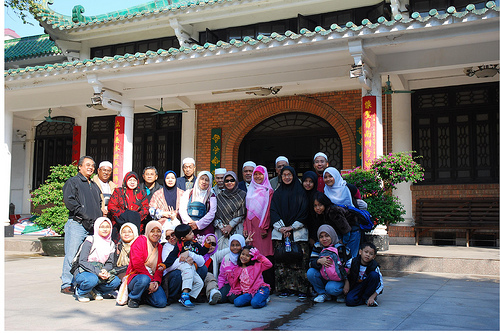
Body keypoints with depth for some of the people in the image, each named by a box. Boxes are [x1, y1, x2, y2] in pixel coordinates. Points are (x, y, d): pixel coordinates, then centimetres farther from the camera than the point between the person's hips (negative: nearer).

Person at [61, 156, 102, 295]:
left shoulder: (95, 186, 25)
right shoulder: (73, 182, 4)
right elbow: (69, 201, -9)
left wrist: (99, 219, 9)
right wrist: (85, 216, -15)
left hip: (93, 226, 6)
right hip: (77, 224, -6)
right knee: (72, 255, -7)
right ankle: (67, 284, 1)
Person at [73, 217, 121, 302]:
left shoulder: (111, 244, 9)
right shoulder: (90, 241, -9)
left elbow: (110, 263, 8)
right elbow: (82, 261, -15)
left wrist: (105, 270, -17)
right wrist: (97, 272, -26)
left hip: (100, 272, 5)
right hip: (83, 272, -5)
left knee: (116, 281, -22)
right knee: (92, 279, -38)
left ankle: (97, 291, 3)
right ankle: (80, 292, -6)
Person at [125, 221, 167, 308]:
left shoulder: (159, 247, 16)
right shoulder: (141, 240, -3)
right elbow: (137, 264, -14)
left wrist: (156, 281, -12)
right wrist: (150, 281, -20)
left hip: (152, 279, 5)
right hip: (136, 276, -5)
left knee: (162, 302, -18)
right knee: (144, 279, -41)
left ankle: (143, 297, 13)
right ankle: (133, 298, -9)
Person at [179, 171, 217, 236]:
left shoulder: (211, 196, 8)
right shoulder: (188, 193, 12)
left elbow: (211, 214, -1)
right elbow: (182, 210, 6)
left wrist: (197, 224, -9)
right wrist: (189, 222, -9)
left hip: (205, 228, -1)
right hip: (188, 227, 1)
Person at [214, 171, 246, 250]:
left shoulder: (242, 195, 5)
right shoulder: (219, 196, 11)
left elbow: (241, 214, -1)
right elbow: (215, 215, 7)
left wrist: (230, 226, -8)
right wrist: (221, 227, -7)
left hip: (237, 230, -2)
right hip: (221, 230, 2)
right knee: (222, 248, -5)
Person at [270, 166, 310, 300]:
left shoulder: (300, 193, 7)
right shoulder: (277, 193, 15)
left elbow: (304, 213, 0)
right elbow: (273, 212, 6)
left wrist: (291, 227, -8)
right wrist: (281, 227, -8)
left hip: (298, 232, -2)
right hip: (280, 232, 2)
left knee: (299, 262, -7)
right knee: (281, 262, -3)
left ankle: (301, 289, -3)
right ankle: (285, 288, 3)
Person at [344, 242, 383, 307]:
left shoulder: (374, 267, -16)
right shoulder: (352, 262, -14)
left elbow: (381, 284, -16)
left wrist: (372, 297, -24)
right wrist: (346, 283, -11)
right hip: (355, 287, -1)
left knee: (374, 275, -26)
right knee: (349, 301, -31)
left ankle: (366, 297, -13)